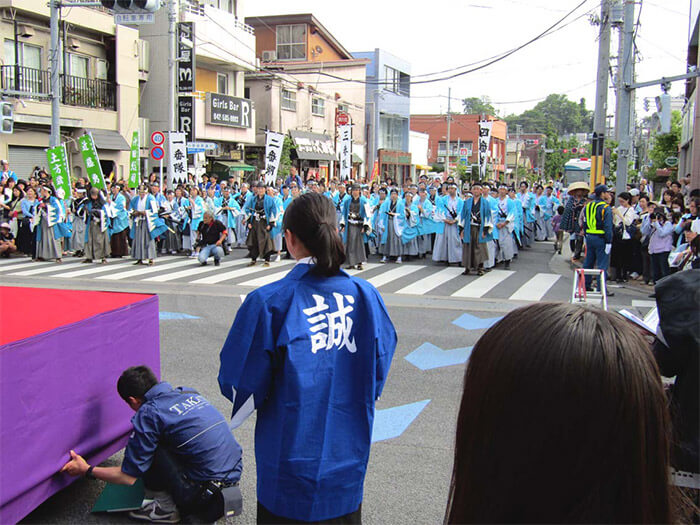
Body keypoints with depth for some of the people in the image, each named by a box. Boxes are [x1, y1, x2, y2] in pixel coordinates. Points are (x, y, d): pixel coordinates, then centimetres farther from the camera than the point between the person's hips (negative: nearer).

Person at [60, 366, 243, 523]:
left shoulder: (149, 413, -9)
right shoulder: (190, 393, 12)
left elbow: (129, 477, -2)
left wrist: (86, 470, 13)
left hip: (206, 497, -8)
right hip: (234, 477, 8)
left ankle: (165, 507, 9)